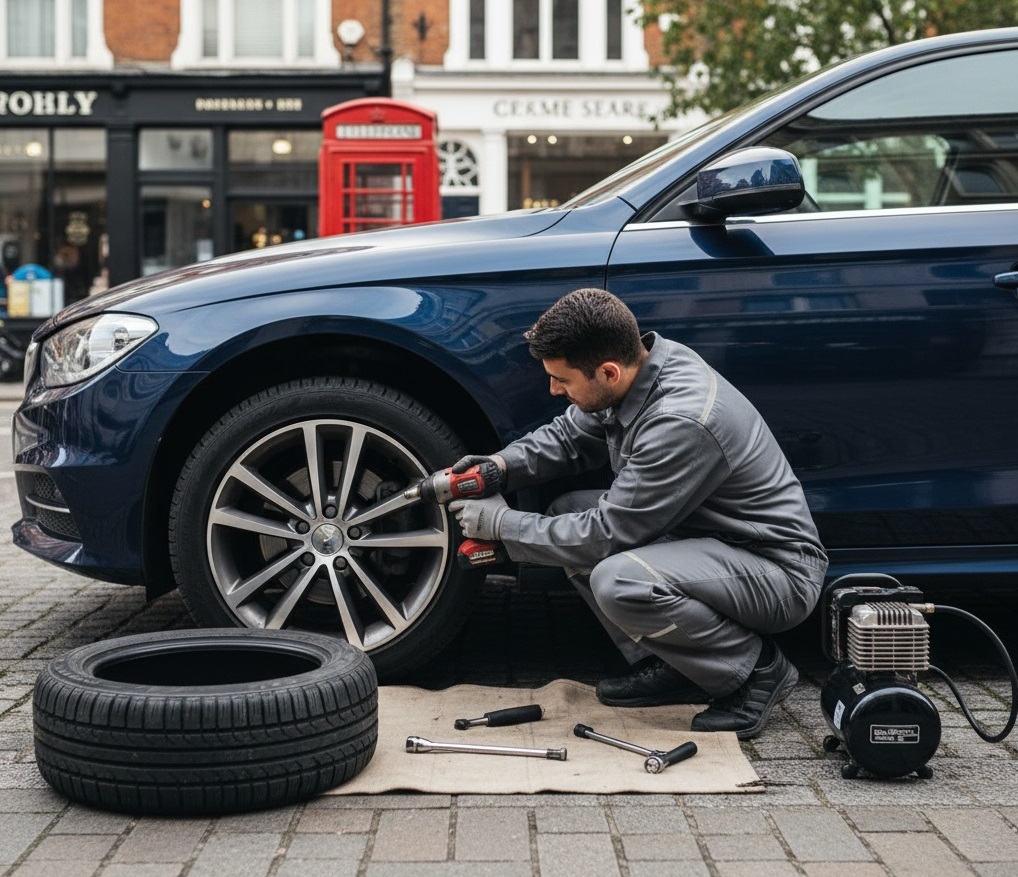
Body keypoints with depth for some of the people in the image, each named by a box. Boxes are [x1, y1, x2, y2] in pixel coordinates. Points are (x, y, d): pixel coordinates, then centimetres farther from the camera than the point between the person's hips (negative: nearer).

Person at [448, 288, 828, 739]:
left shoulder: (680, 423, -31)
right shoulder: (638, 364, -4)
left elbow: (606, 534, -24)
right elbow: (571, 435, 14)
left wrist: (502, 525, -13)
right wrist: (505, 463, -3)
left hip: (779, 572, -10)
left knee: (618, 582, -32)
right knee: (566, 514, 4)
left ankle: (757, 669, -7)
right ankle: (671, 668, 8)